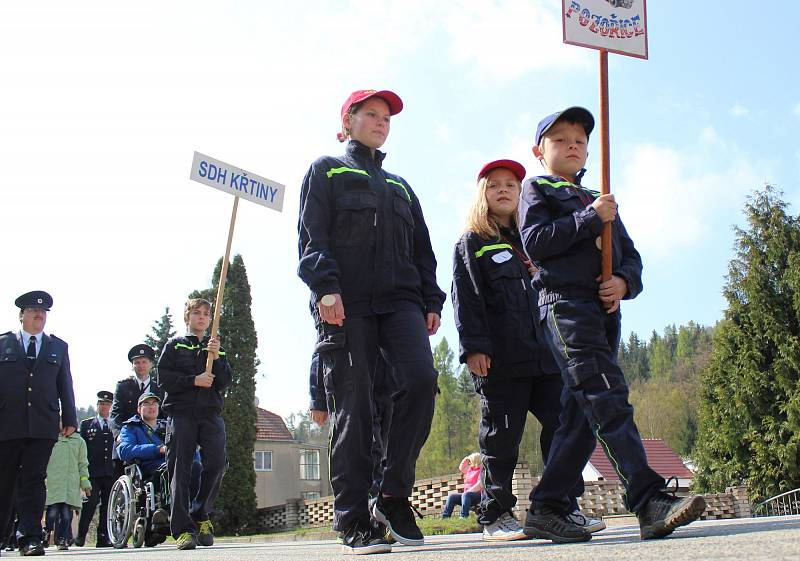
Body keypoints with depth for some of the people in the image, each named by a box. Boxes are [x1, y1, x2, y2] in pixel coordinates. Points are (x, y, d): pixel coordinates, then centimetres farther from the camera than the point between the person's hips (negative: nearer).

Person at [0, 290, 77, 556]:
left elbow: (65, 386, 13)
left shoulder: (58, 347, 15)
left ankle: (30, 538, -3)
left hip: (43, 425, 1)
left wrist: (70, 419, 6)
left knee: (34, 482, -3)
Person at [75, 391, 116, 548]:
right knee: (91, 502, -12)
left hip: (111, 472, 2)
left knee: (108, 505, 0)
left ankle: (103, 538, 5)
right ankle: (81, 535, 1)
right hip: (93, 471, -2)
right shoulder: (86, 424, 13)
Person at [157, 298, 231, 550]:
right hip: (181, 413, -2)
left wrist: (216, 357, -6)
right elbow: (164, 376, 0)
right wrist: (194, 380, -10)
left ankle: (200, 515, 7)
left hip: (211, 413, 2)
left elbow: (225, 382, 9)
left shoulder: (215, 347, 22)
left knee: (216, 463, -13)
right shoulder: (174, 345, 14)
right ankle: (183, 529, -5)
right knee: (180, 470, -6)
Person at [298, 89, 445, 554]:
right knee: (354, 405, -8)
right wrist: (325, 286, -14)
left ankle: (394, 496, -8)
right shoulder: (327, 170, 15)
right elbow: (313, 235, 1)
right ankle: (354, 519, -3)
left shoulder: (400, 187, 30)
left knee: (422, 380, -19)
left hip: (400, 300, 4)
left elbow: (422, 249, 25)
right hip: (348, 303, -4)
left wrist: (431, 302, 12)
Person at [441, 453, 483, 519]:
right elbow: (461, 468, 37)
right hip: (467, 494, 9)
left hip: (477, 495, -9)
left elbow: (480, 485, -20)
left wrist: (468, 491, -21)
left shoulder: (481, 470, -9)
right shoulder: (470, 469, 19)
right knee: (451, 496, -4)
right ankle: (445, 517, -14)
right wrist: (466, 459, 22)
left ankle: (464, 516, -48)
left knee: (465, 495, -38)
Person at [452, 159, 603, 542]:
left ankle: (567, 508, 9)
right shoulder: (471, 244, 7)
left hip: (546, 355, 5)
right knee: (501, 438, -1)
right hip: (502, 360, -5)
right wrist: (474, 348, -13)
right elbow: (466, 299, -3)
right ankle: (496, 515, 7)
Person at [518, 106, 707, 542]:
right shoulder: (537, 190, 12)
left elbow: (630, 255, 20)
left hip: (605, 309, 7)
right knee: (608, 397, -19)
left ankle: (546, 509, 8)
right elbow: (535, 242, -6)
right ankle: (651, 501, -27)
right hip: (564, 304, -7)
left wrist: (625, 281, -3)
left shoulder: (601, 202, 30)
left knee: (583, 412, 2)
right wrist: (590, 219, -9)